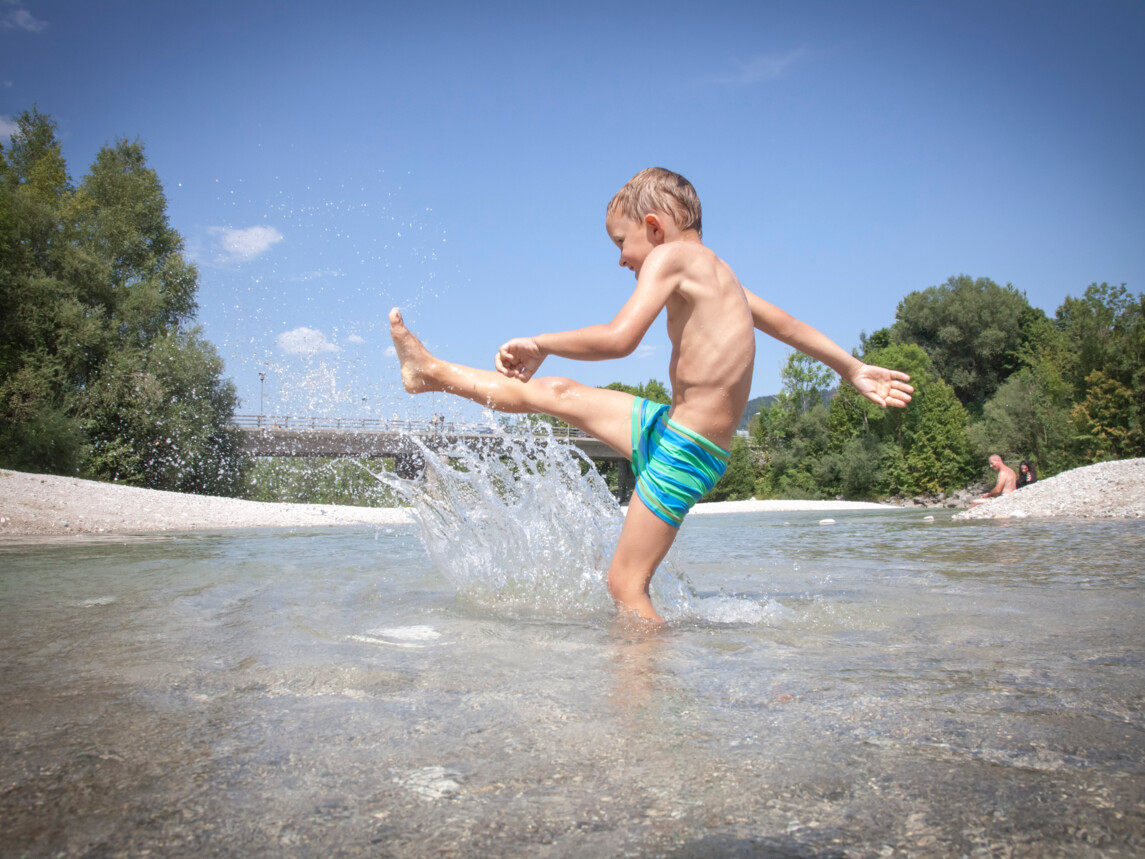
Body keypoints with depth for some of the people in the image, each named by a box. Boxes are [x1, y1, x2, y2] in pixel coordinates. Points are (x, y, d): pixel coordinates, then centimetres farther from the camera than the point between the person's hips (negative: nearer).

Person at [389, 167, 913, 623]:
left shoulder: (670, 256, -12)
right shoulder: (715, 273, 14)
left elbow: (619, 338, -25)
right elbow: (788, 325, 22)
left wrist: (539, 345, -11)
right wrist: (854, 370, 32)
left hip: (684, 451, -9)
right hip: (670, 428, 9)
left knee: (626, 585, -3)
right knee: (555, 393, 15)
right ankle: (431, 371, 29)